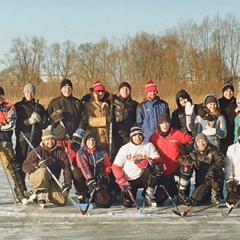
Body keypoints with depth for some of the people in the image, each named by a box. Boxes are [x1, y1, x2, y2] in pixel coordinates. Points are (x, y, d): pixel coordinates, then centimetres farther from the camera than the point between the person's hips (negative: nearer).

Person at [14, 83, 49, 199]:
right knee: (21, 163, -5)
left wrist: (38, 120, -10)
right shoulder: (18, 106, 9)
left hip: (36, 138, 2)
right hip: (22, 138, -2)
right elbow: (16, 123, -2)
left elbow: (45, 124, 10)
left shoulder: (39, 107, 15)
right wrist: (29, 121, -15)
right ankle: (21, 187, 1)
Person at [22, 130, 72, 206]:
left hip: (52, 181, 4)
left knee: (62, 201, -15)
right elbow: (25, 167, -15)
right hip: (36, 177, -4)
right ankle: (39, 192, -14)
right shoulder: (37, 151, -11)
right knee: (43, 171, -40)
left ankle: (46, 194, 16)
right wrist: (37, 165, -34)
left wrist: (67, 184, -21)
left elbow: (67, 167, -8)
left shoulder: (60, 152, -2)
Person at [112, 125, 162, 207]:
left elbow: (157, 160, -13)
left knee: (157, 168, -29)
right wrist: (123, 182, -13)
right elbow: (115, 167, -2)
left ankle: (148, 193, -12)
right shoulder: (125, 148, -2)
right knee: (127, 204, -15)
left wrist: (147, 162, -33)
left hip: (142, 178, 0)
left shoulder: (149, 146, -2)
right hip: (129, 180, 0)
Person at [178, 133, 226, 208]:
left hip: (213, 179, -1)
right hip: (201, 181, 1)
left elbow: (221, 161, -21)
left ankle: (215, 195, -16)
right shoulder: (193, 153, 1)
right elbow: (181, 159, -8)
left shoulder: (213, 150, -6)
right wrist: (191, 161, -31)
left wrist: (213, 168, -42)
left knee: (218, 172, -34)